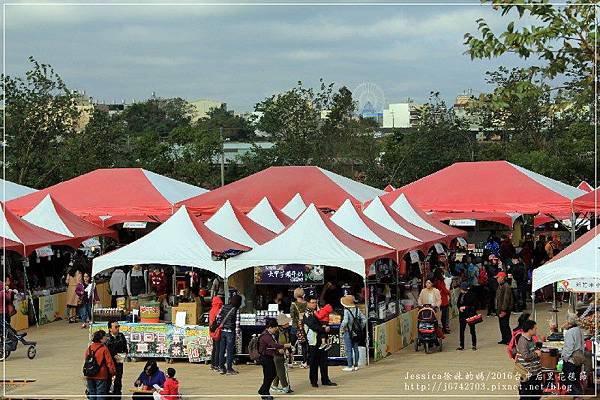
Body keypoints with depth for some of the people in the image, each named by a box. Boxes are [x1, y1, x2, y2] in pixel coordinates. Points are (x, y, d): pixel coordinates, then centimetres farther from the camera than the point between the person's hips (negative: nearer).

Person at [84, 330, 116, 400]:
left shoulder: (89, 348, 4)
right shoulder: (104, 349, -12)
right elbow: (109, 362, -11)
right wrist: (112, 372, 2)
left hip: (90, 376, 5)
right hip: (101, 376, -5)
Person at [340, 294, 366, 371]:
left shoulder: (346, 310, -16)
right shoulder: (357, 310, 2)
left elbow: (345, 321, -28)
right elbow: (364, 319, 4)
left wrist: (342, 327, -11)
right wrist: (361, 327, 12)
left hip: (348, 332, -6)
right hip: (357, 333, 6)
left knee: (349, 350, 1)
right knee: (355, 348, 14)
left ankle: (350, 366, 2)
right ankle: (356, 365, 18)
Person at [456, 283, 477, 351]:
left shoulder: (471, 294, -12)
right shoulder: (461, 294, 6)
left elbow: (473, 305, -13)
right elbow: (458, 303, 15)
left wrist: (465, 307, -15)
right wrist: (460, 308, -6)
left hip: (470, 314, -6)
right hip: (462, 315, 6)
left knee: (472, 330, 4)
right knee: (461, 330, 7)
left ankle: (474, 345, 14)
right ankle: (461, 346, 15)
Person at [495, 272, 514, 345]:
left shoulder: (506, 287, -18)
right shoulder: (500, 286, 13)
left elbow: (506, 299, -22)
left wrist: (504, 310, -24)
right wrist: (498, 309, 19)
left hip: (505, 310, -10)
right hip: (500, 309, 10)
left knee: (505, 325, -7)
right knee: (501, 325, 14)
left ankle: (508, 340, -2)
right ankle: (504, 339, 23)